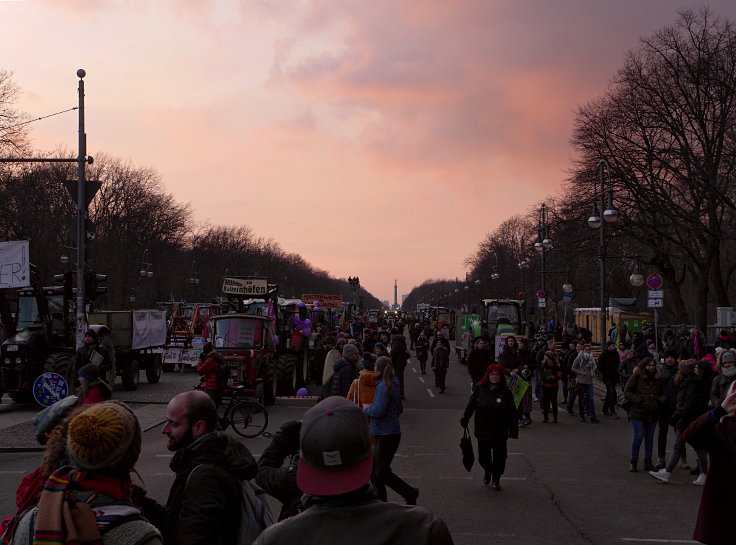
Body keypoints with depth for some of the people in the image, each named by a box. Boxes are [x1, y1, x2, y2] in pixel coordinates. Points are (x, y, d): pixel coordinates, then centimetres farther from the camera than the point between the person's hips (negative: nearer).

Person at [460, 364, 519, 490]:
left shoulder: (505, 392, -5)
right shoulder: (480, 388, -2)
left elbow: (512, 413, -3)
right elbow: (471, 405, 7)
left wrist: (513, 430, -5)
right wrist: (465, 419, 7)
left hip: (500, 432, -1)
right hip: (482, 430, 1)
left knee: (499, 456, 2)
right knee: (483, 456, 9)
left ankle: (496, 479, 21)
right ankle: (487, 471, 40)